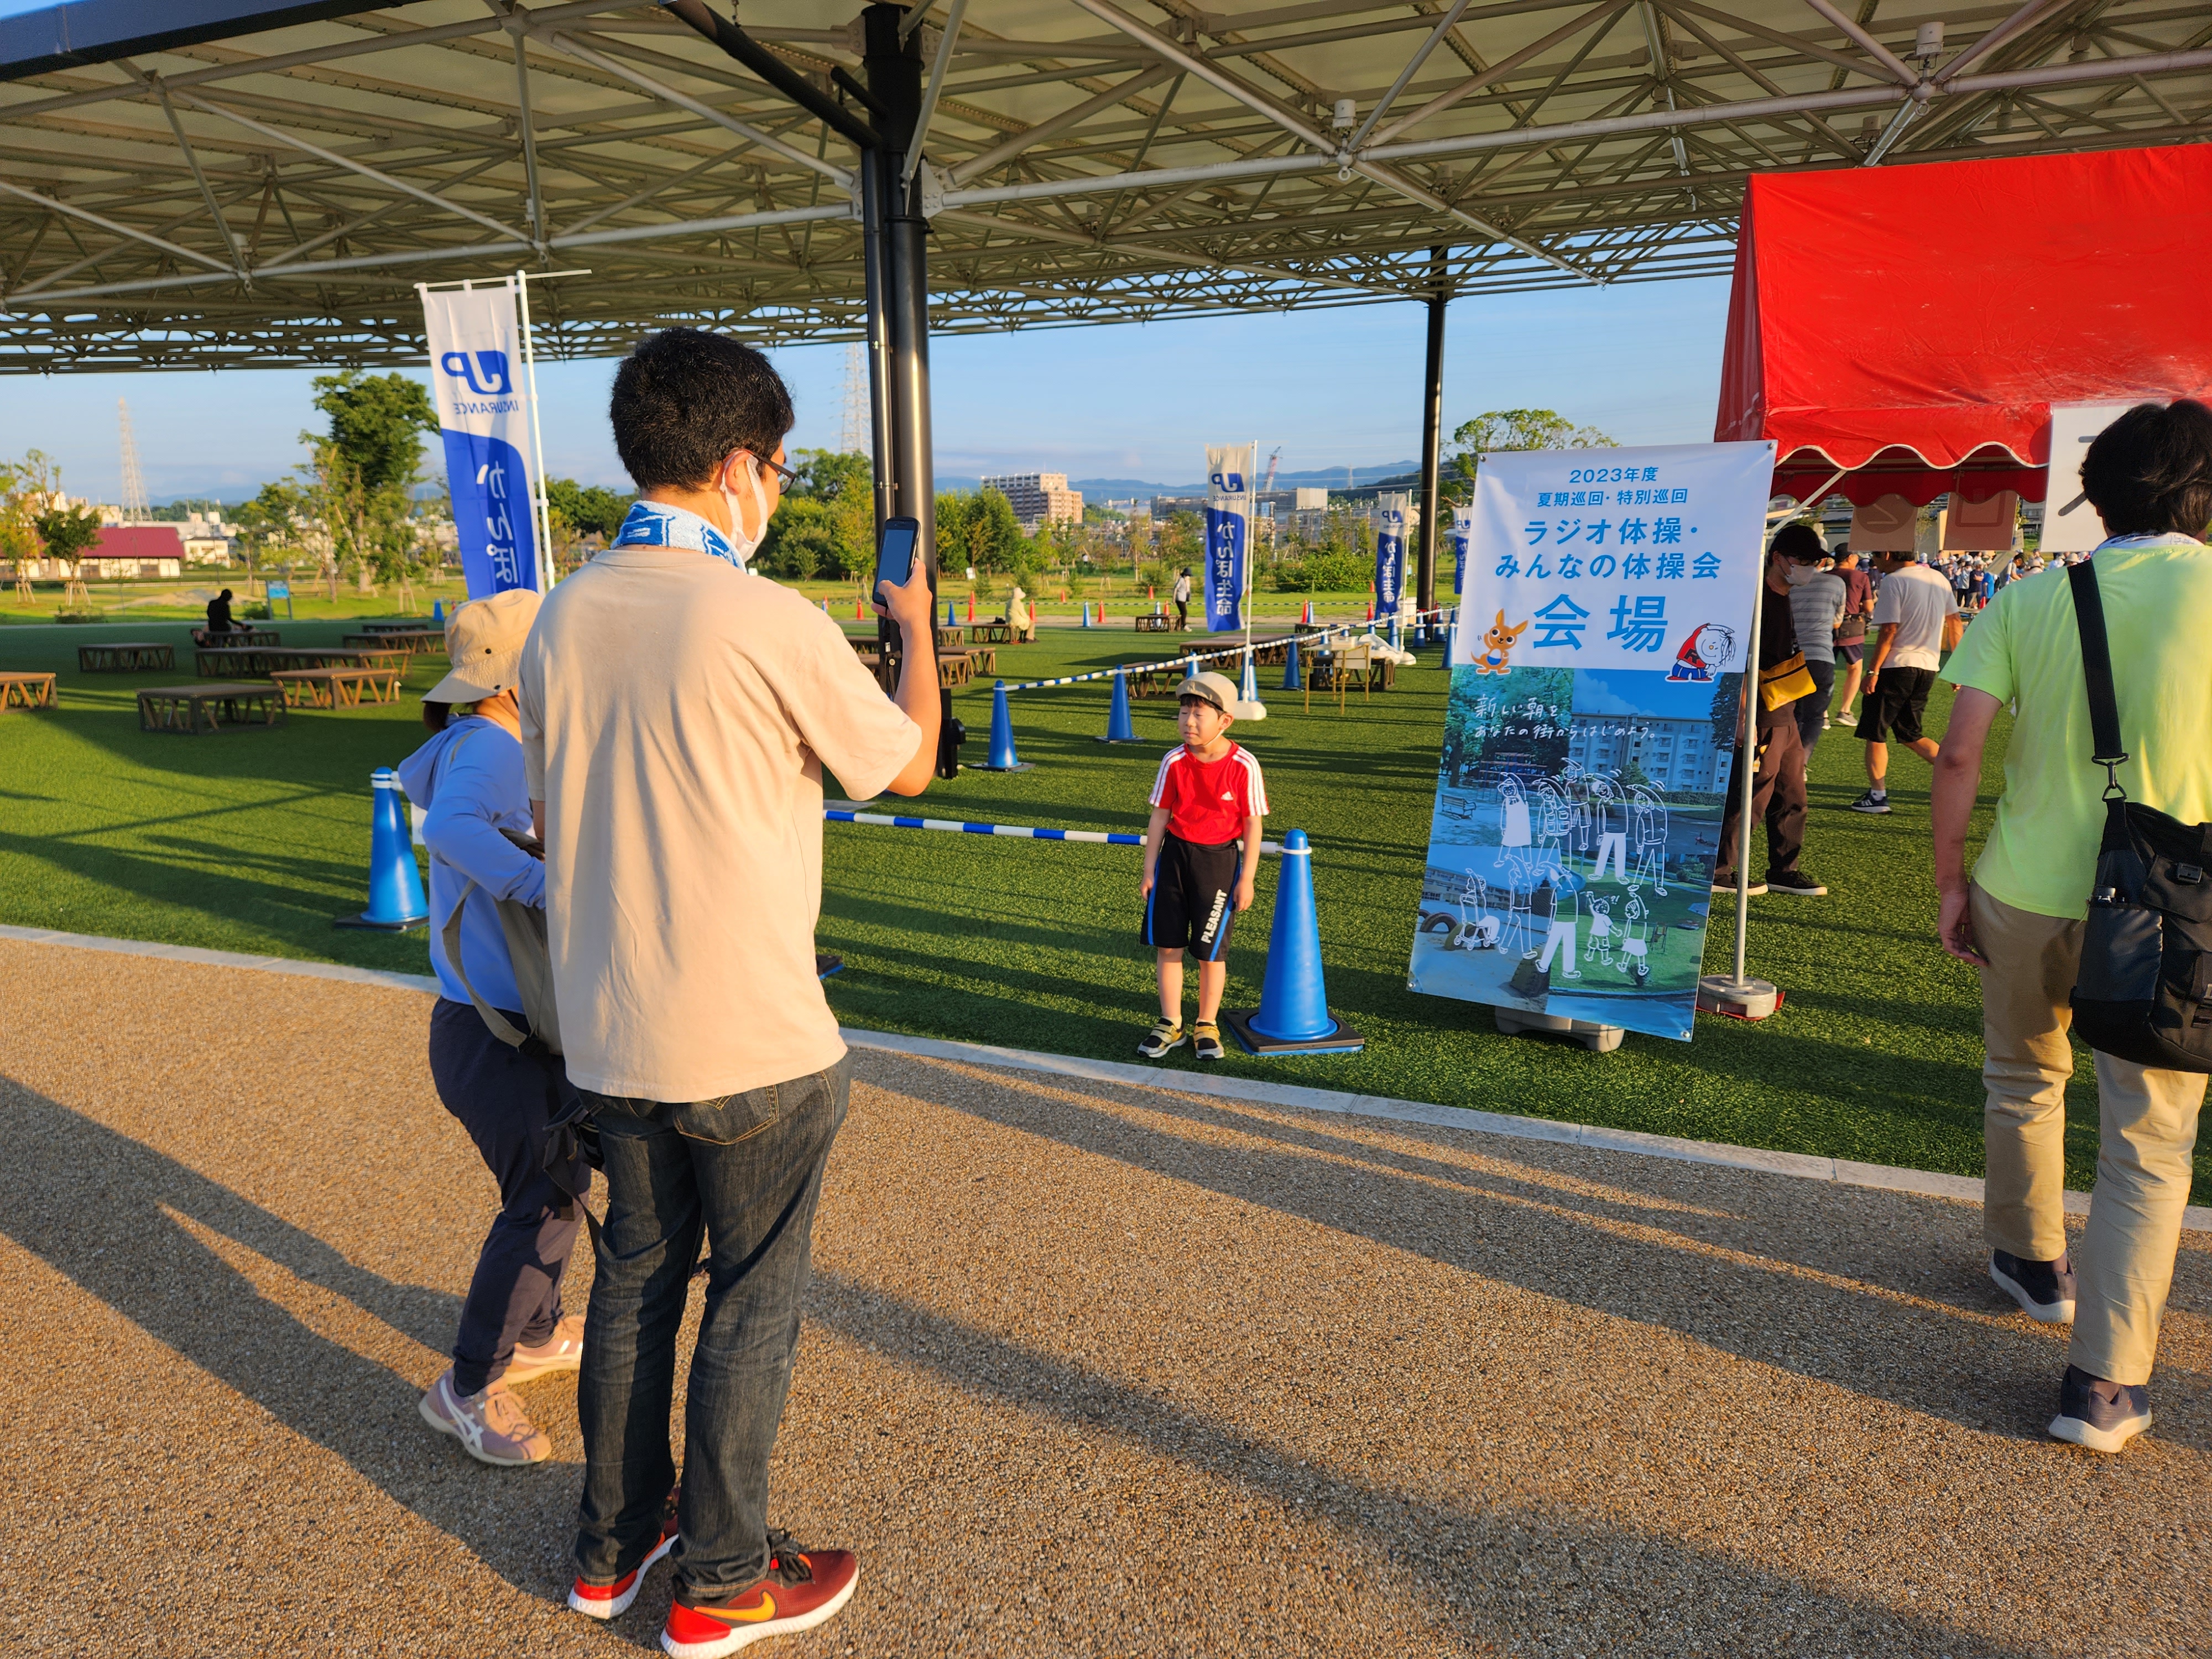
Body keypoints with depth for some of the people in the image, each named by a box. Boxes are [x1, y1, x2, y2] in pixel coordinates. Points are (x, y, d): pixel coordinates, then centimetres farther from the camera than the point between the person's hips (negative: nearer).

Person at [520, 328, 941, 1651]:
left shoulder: (564, 616, 2)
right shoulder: (769, 622, -18)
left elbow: (548, 815, 12)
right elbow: (907, 764, -2)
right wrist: (915, 624, 14)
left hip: (606, 1035, 7)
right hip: (753, 1044, -6)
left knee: (635, 1279, 21)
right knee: (752, 1305, 10)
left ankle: (612, 1545, 37)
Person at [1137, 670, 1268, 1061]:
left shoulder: (1244, 766, -15)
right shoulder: (1174, 762, -6)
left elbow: (1253, 824, -8)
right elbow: (1160, 817, 1)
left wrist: (1246, 879, -8)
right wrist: (1149, 871, 2)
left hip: (1220, 860, -3)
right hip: (1175, 855, 3)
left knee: (1211, 950, 5)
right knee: (1167, 944, 7)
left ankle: (1206, 1026, 24)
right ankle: (1170, 1024, 22)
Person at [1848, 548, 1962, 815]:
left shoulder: (1894, 581, -11)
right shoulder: (1939, 579, 12)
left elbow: (1889, 630, -16)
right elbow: (1955, 621, 15)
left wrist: (1873, 670, -14)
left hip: (1897, 665, -8)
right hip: (1928, 667, 8)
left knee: (1874, 733, 5)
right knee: (1909, 734, 16)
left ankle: (1878, 795, 5)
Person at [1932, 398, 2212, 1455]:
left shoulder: (2030, 599, -2)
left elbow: (1960, 753, -5)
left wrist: (1950, 880, 5)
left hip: (2025, 891, 2)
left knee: (2024, 1080, 25)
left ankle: (2033, 1261, 45)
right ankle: (2106, 1381, 9)